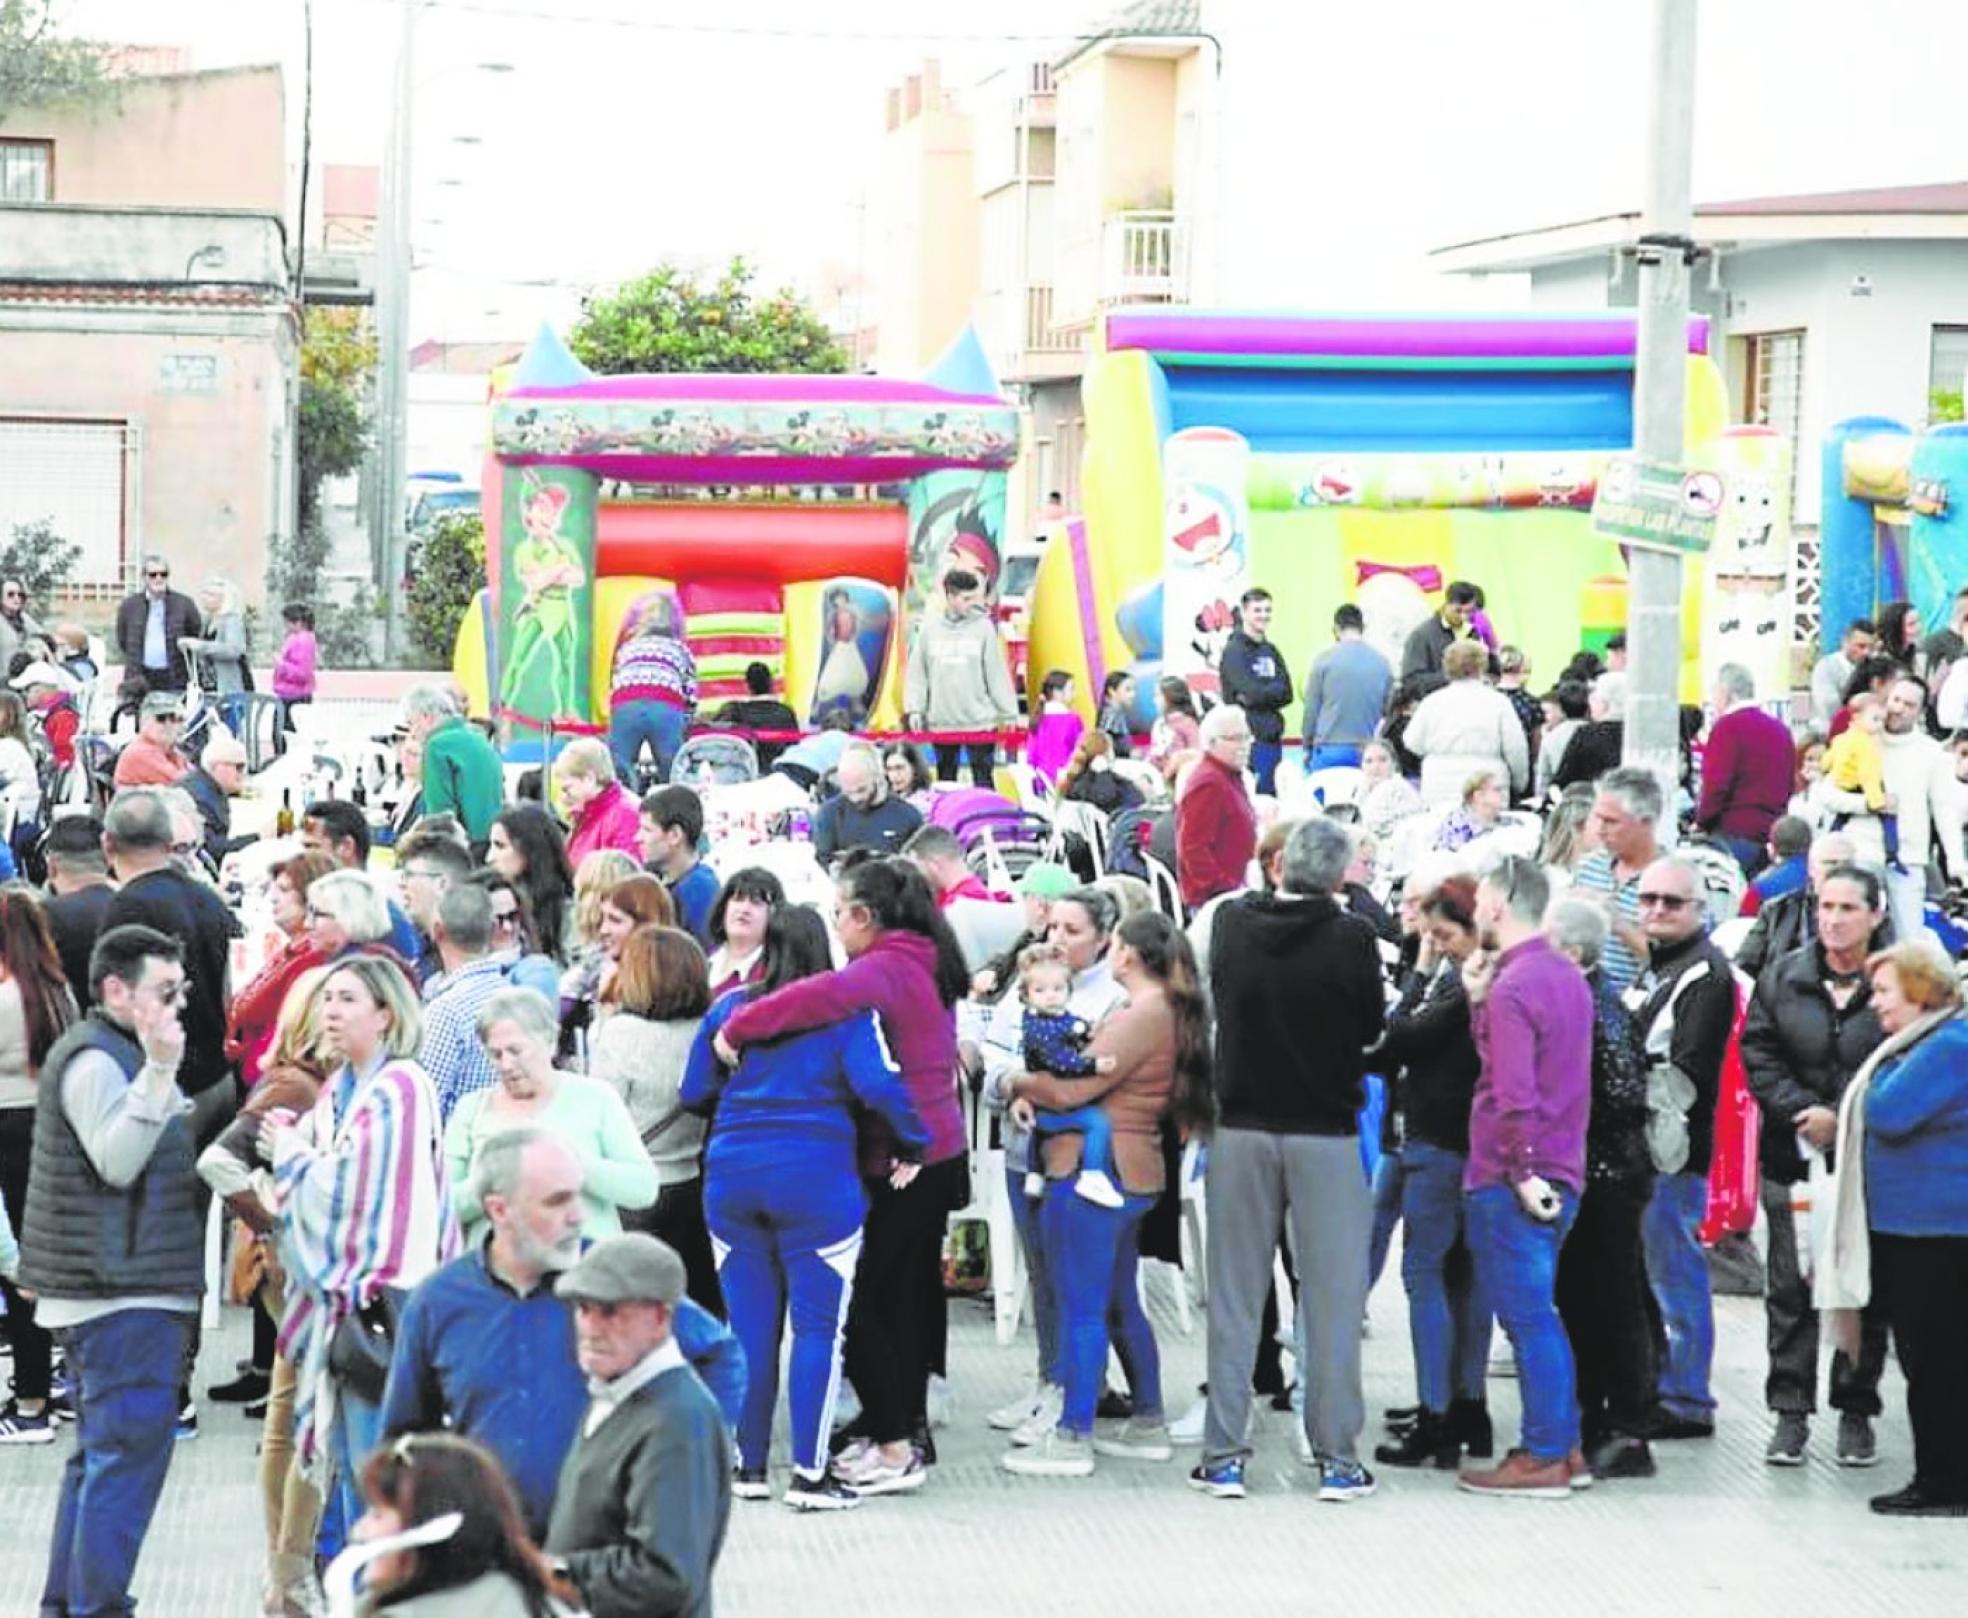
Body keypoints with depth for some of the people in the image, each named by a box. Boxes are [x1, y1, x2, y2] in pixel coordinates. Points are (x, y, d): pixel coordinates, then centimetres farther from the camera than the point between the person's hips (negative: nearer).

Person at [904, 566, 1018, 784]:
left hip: (979, 722, -2)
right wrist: (914, 709, -2)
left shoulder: (983, 627, -4)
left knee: (983, 781, 2)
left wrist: (1009, 712, -1)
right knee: (945, 780, 12)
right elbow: (917, 672, 4)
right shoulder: (930, 627, 0)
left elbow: (997, 673, -2)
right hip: (941, 722, 2)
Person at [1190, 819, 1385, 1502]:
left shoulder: (1231, 924, -3)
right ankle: (1336, 1457, 5)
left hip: (1240, 1126, 3)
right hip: (1325, 1131, -2)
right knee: (1332, 1297, 4)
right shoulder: (1350, 937, -12)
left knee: (1234, 1297, 9)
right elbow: (1373, 1028, -1)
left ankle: (1223, 1454, 9)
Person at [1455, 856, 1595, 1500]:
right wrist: (1479, 1000, 6)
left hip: (1514, 1181, -9)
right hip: (1559, 1175, 9)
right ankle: (1564, 1446, 21)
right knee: (1539, 1314, 17)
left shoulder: (1512, 987, -17)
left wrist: (1523, 1172, -19)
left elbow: (1515, 1093, -23)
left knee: (1527, 1319, -3)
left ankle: (1543, 1459, 1)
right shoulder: (1568, 976, 12)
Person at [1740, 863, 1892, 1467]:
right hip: (1793, 1159, 2)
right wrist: (1800, 1110, -11)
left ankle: (1856, 1412, 16)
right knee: (1791, 1290, 4)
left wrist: (1843, 1120, -15)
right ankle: (1790, 1412, 11)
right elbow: (1758, 1054, 3)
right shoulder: (1783, 977, 5)